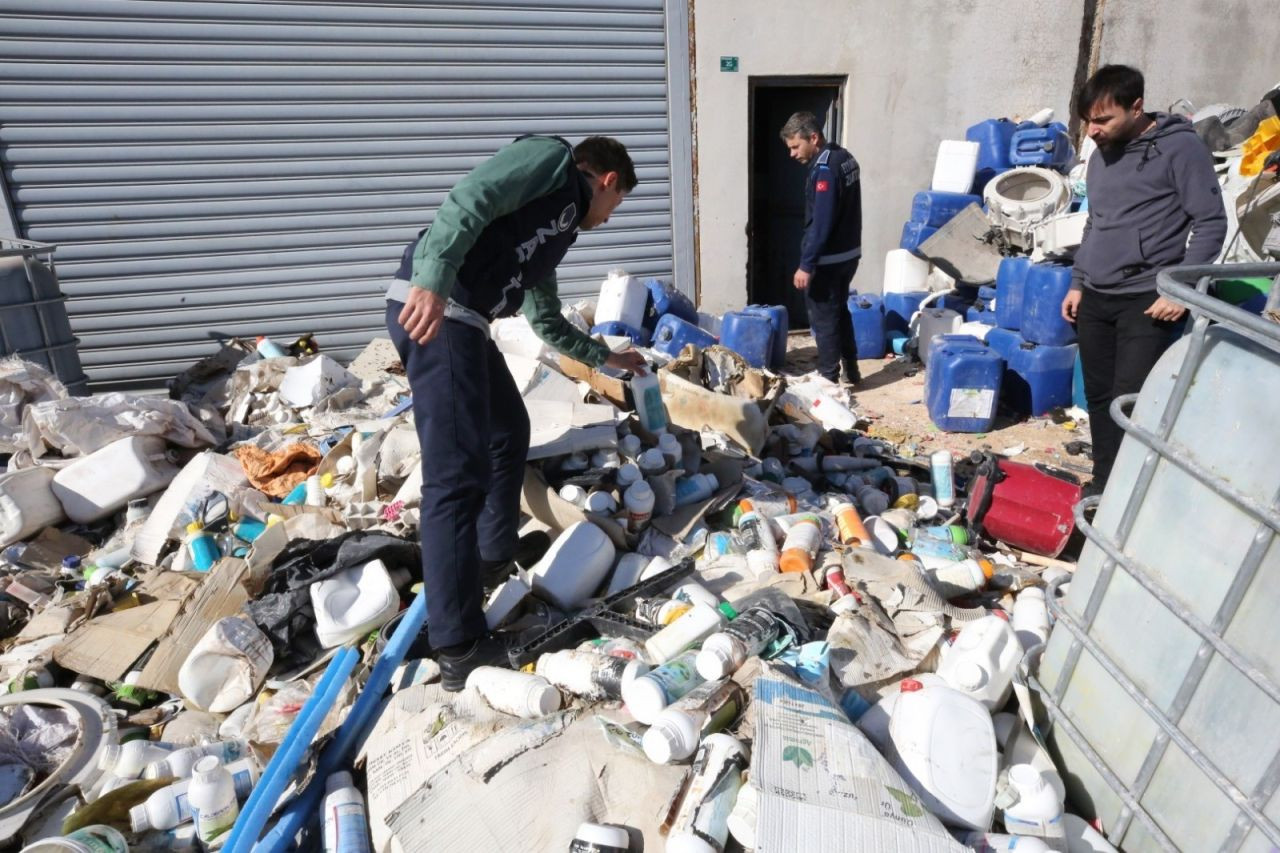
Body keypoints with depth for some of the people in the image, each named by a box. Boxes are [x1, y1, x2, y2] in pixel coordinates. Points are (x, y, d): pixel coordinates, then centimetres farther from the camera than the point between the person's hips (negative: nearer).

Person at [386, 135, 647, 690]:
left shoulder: (559, 225, 31)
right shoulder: (551, 159, 6)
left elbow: (546, 321, 39)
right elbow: (468, 201, -13)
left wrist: (606, 357, 48)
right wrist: (433, 280, -26)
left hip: (462, 317, 10)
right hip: (430, 306, -10)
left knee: (509, 431, 24)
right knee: (457, 473, -13)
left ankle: (497, 559, 39)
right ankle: (459, 648, -8)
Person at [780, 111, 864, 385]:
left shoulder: (824, 169, -21)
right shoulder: (845, 157, 9)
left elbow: (821, 224, -25)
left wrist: (806, 265, -23)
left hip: (828, 259, -10)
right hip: (850, 252, 10)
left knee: (823, 319, 1)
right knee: (841, 311, 21)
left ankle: (829, 379, 10)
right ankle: (851, 371, 31)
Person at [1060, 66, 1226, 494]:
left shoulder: (1180, 147, -7)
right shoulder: (1101, 155, 14)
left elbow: (1211, 222, -8)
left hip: (1147, 300, -6)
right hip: (1095, 299, 7)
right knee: (1098, 396, 9)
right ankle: (1103, 484, 20)